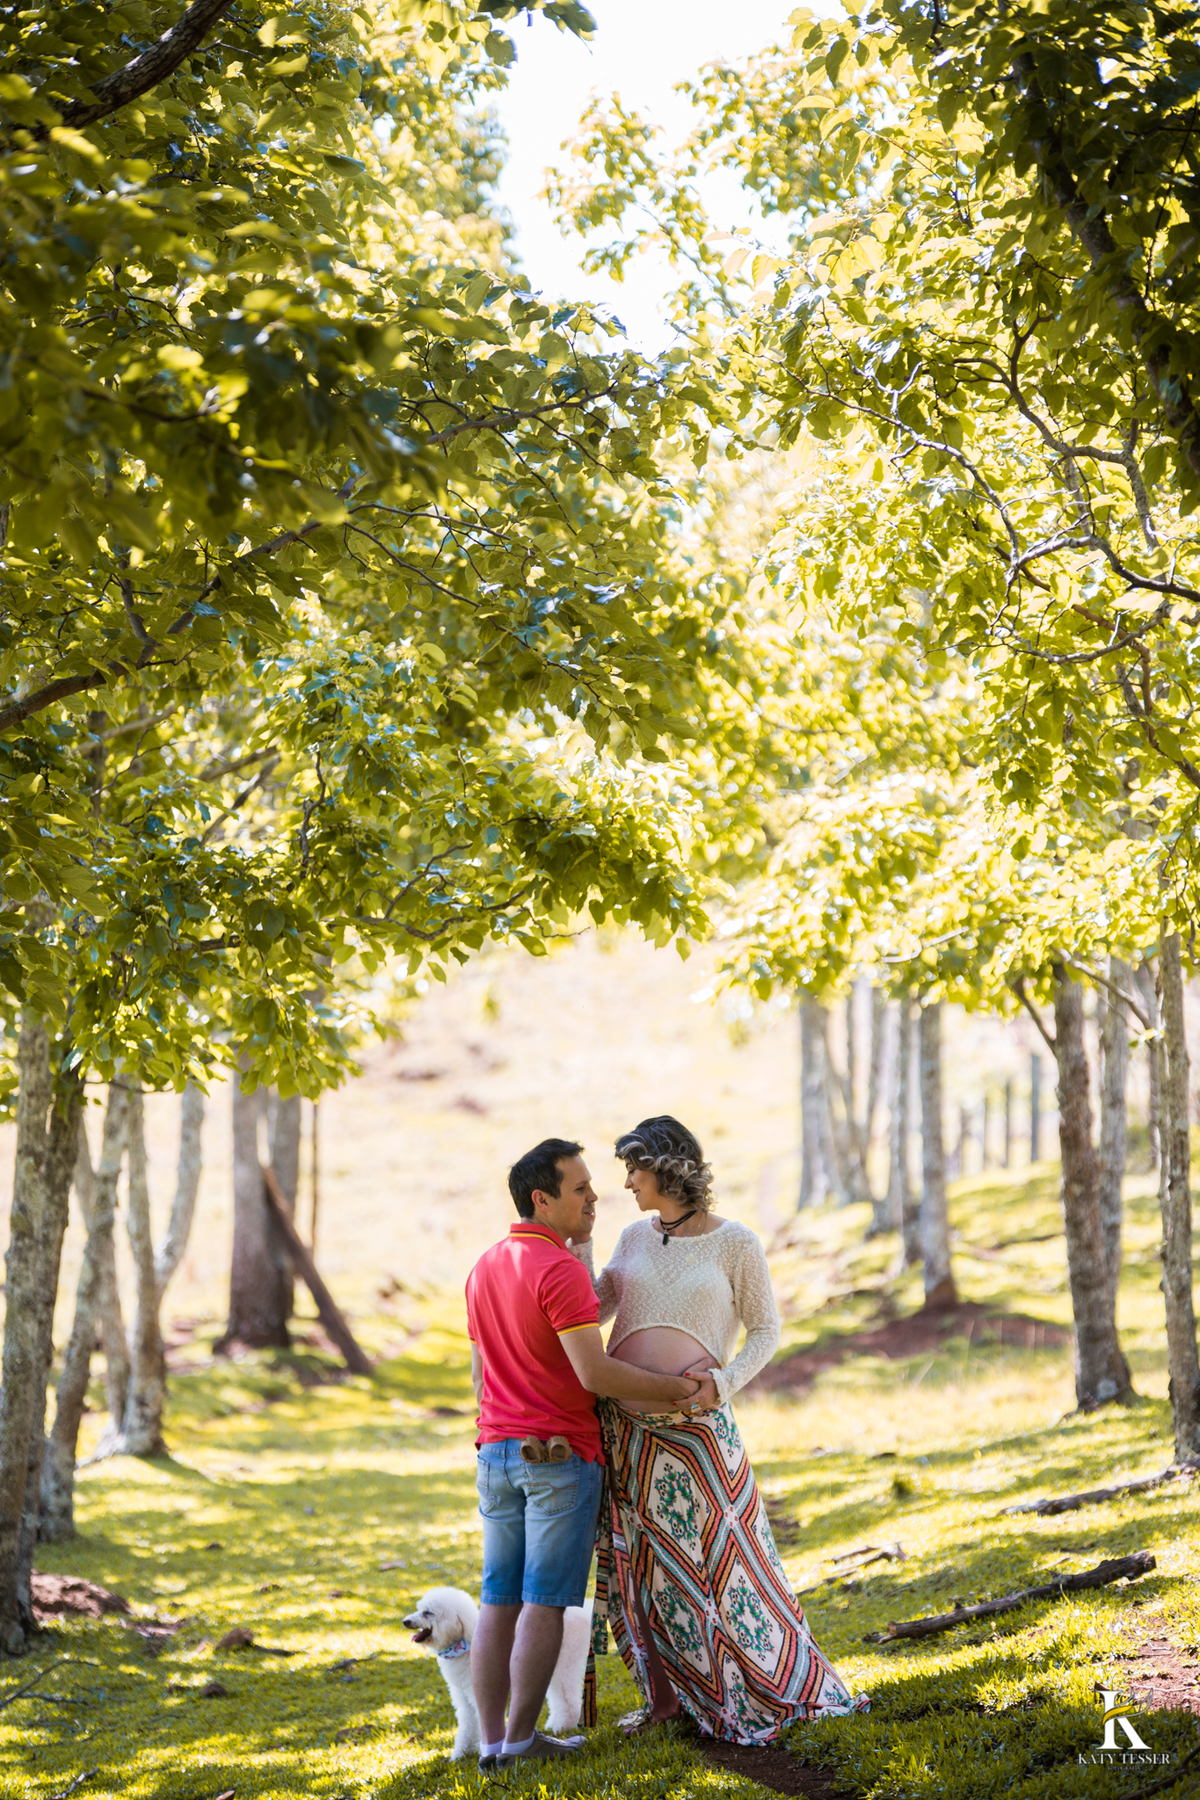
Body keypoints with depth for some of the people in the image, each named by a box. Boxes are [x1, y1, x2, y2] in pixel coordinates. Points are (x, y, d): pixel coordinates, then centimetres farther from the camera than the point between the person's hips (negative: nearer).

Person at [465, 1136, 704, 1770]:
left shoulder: (484, 1268, 11)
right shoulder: (560, 1270, -16)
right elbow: (594, 1373, -21)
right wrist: (674, 1389, -10)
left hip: (497, 1452, 8)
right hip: (559, 1455, -8)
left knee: (499, 1598, 8)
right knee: (545, 1601, -1)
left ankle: (491, 1740, 8)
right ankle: (522, 1737, 2)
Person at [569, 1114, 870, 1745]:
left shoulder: (735, 1243, -3)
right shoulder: (634, 1238, 10)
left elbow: (766, 1330, 0)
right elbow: (590, 1311, 9)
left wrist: (723, 1382, -14)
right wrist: (577, 1244, 0)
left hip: (694, 1427, -4)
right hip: (625, 1427, 4)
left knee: (718, 1555, -2)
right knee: (644, 1563, 8)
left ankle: (775, 1689, 11)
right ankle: (666, 1693, 21)